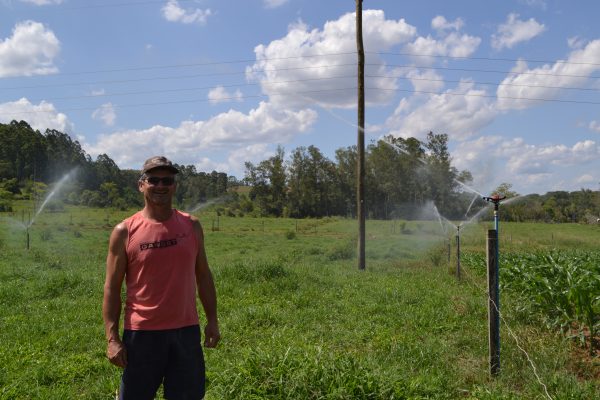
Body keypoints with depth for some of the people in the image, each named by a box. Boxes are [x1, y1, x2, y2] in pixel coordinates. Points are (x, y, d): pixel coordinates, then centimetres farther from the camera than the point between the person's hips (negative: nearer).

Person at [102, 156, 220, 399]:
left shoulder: (191, 226, 4)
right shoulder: (125, 232, -4)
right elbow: (112, 288, -3)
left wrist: (212, 319, 7)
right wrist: (112, 338, -8)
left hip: (187, 330, 3)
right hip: (142, 333, -2)